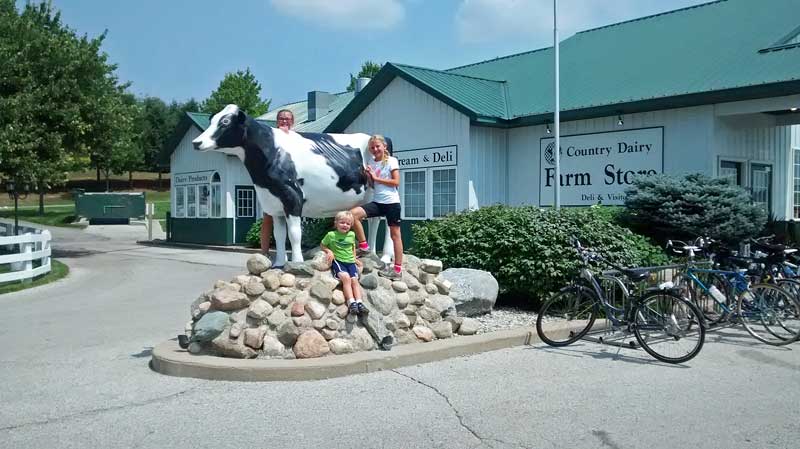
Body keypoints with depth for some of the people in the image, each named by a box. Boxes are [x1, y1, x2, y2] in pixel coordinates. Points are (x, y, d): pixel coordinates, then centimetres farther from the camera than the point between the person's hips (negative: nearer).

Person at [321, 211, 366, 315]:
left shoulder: (352, 235, 10)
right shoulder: (331, 235, -1)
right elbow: (322, 245, 12)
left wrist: (354, 258, 18)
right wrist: (329, 251, -6)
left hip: (350, 261, 4)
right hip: (337, 261, -3)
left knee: (354, 279, -18)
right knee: (346, 277, -27)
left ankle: (359, 303, -24)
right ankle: (351, 303, -32)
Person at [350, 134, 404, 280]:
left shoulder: (391, 161, -3)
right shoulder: (371, 163, 12)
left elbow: (396, 182, -10)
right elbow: (372, 185, 16)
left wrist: (376, 178, -10)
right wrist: (368, 176, -5)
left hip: (391, 202, -5)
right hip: (377, 202, 5)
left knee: (394, 234, 0)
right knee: (353, 213, -17)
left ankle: (398, 269, 5)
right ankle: (363, 246, -4)